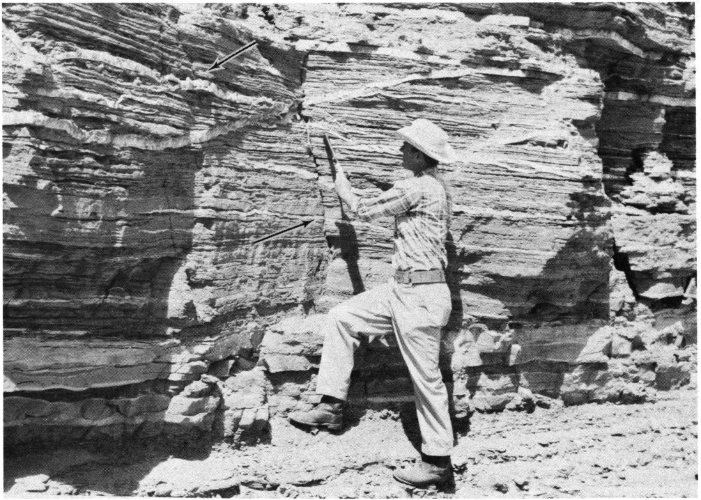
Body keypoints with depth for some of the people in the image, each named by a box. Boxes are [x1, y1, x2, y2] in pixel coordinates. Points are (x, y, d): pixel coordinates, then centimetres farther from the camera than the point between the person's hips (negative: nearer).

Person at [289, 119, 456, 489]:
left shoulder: (418, 187, -16)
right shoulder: (430, 185, 15)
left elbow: (365, 211, -8)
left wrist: (343, 188, 10)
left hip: (420, 293, -10)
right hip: (402, 288, 10)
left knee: (425, 376, -2)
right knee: (340, 318, 9)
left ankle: (438, 462, 10)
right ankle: (331, 406, 11)